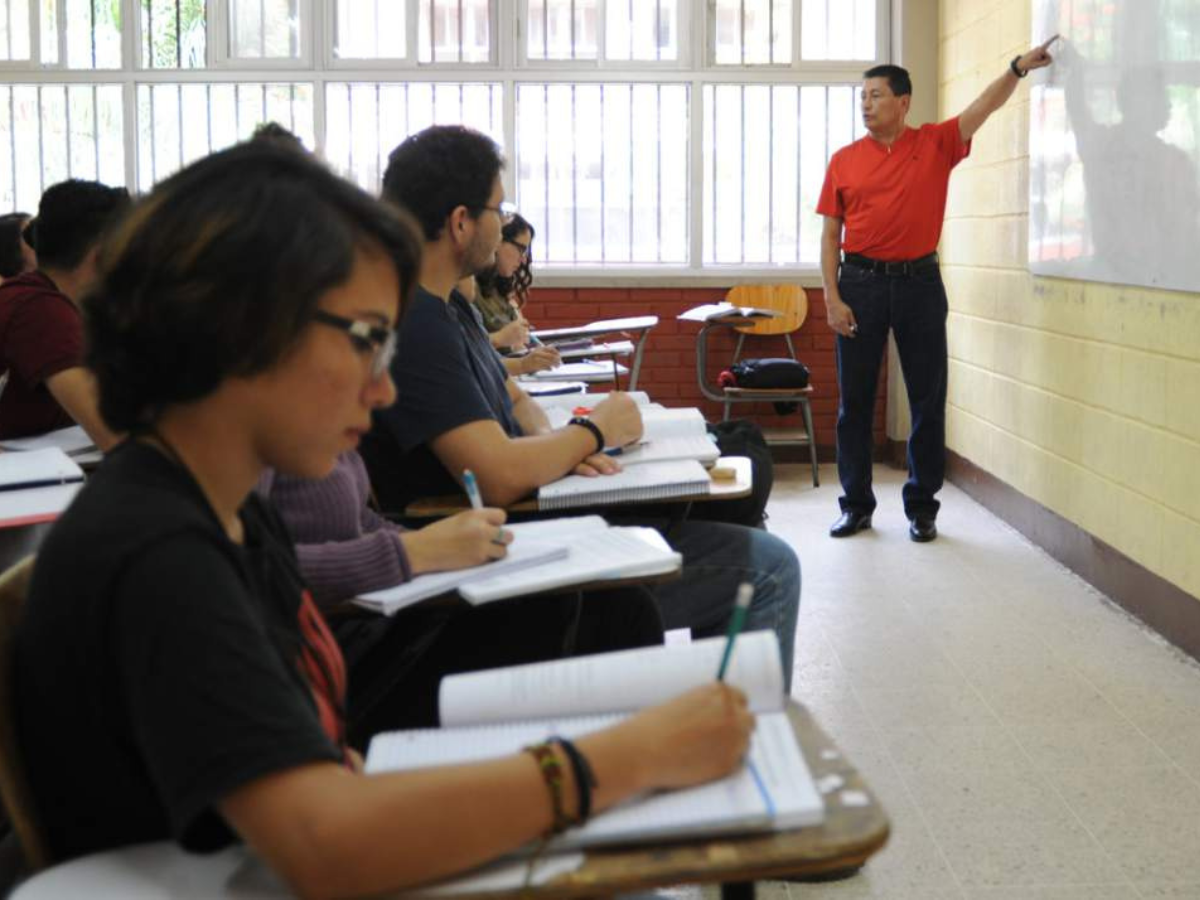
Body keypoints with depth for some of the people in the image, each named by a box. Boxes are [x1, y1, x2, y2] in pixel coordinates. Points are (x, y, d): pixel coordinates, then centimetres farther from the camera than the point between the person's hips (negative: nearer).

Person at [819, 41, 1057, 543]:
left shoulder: (935, 144, 4)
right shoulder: (844, 161, 4)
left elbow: (984, 107, -8)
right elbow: (830, 234, 3)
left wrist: (1018, 68, -26)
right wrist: (832, 297, -6)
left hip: (919, 282, 0)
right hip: (860, 282, 0)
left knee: (928, 399, 4)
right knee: (855, 400, 4)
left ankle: (922, 507, 14)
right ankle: (856, 506, 15)